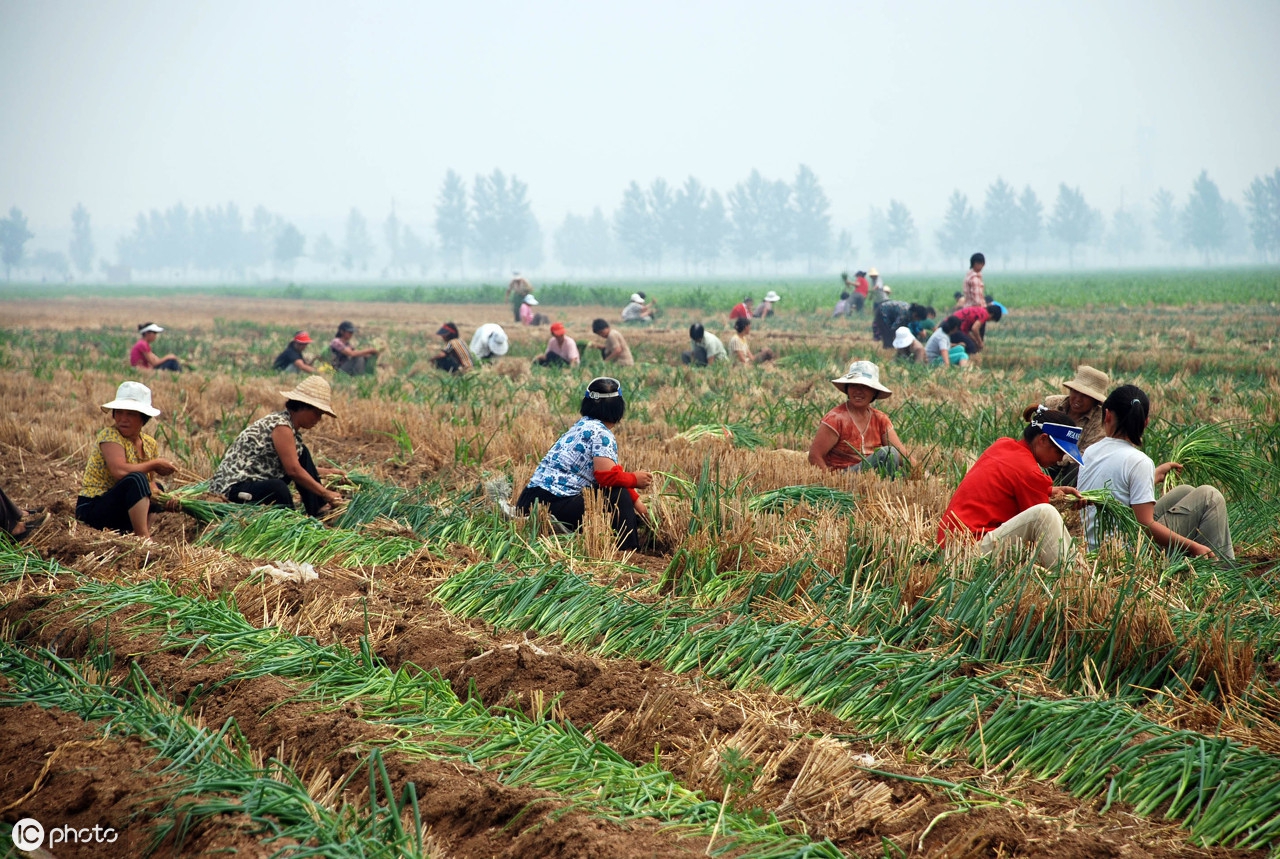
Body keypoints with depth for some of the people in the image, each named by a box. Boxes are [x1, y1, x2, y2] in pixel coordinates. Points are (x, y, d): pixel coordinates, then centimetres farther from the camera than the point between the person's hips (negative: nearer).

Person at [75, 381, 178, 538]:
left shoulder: (150, 444, 7)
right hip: (93, 507, -8)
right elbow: (119, 471, -29)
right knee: (136, 479, -28)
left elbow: (150, 484, 6)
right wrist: (155, 464, -17)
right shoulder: (109, 436, -14)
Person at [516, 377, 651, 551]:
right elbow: (607, 476, -19)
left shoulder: (583, 426, 20)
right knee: (619, 497, -5)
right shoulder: (601, 433, -9)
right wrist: (635, 479, 0)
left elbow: (610, 471, 26)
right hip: (553, 504, -10)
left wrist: (635, 499, 25)